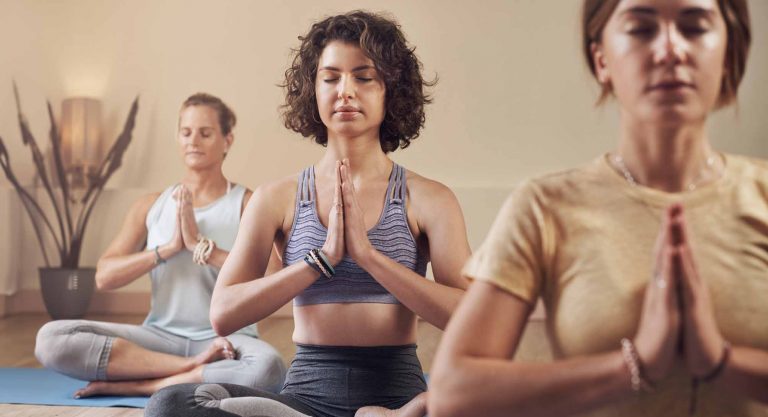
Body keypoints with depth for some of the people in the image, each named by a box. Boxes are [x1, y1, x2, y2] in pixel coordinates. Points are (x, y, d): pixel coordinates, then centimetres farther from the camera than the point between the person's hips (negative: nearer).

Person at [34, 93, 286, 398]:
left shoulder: (247, 204, 2)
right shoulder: (151, 206, 12)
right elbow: (104, 277, 1)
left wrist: (199, 244, -16)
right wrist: (168, 248, -11)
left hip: (225, 339, -3)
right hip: (161, 335, 3)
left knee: (268, 367, -39)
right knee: (51, 338, -19)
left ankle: (134, 386, -22)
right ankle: (194, 368, -20)